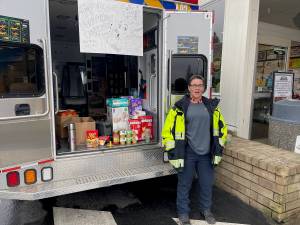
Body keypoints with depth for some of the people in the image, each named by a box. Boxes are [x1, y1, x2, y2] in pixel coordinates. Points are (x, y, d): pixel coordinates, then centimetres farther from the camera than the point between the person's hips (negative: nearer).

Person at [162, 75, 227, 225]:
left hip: (206, 153, 4)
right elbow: (168, 130, -7)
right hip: (187, 153, -3)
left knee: (207, 183, 16)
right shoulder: (180, 107, -6)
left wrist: (218, 151, 9)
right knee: (184, 185, 9)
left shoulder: (211, 106, 6)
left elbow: (221, 128, 13)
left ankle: (206, 209, 42)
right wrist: (173, 154, -10)